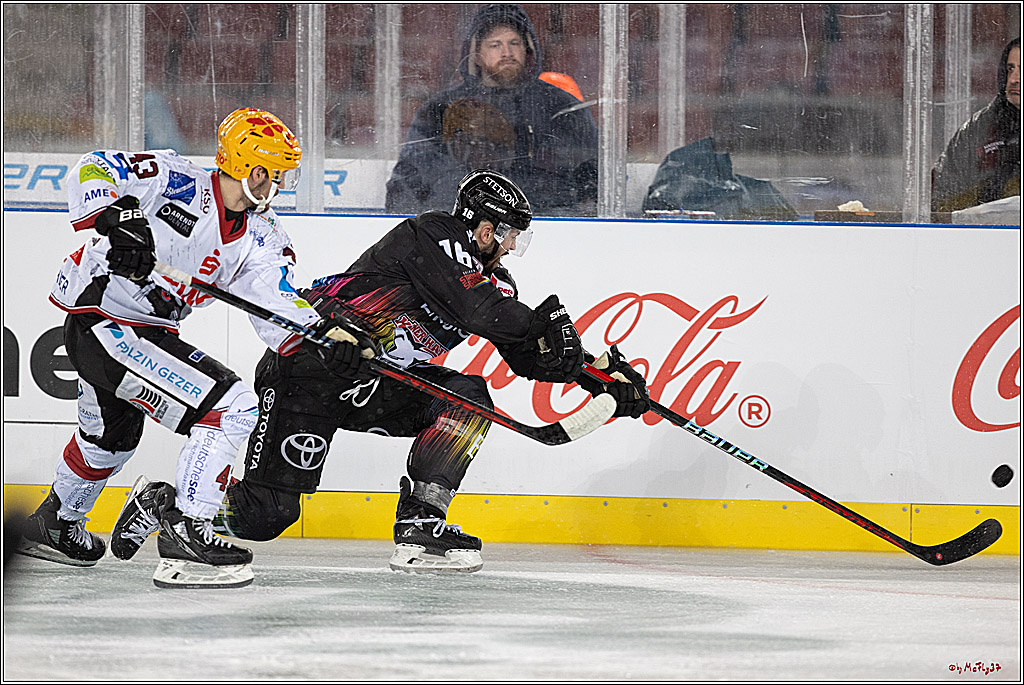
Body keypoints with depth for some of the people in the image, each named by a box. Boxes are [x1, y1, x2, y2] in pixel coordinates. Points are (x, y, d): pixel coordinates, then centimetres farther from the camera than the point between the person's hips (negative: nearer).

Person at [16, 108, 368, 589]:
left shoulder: (262, 238, 3)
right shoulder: (175, 182, -17)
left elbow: (277, 307, -8)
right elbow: (93, 172, -23)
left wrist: (320, 335, -27)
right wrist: (116, 213, -42)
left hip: (151, 332, 10)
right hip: (99, 326, -10)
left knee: (112, 436, 34)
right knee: (231, 408, -19)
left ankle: (55, 525, 60)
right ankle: (186, 533, -18)